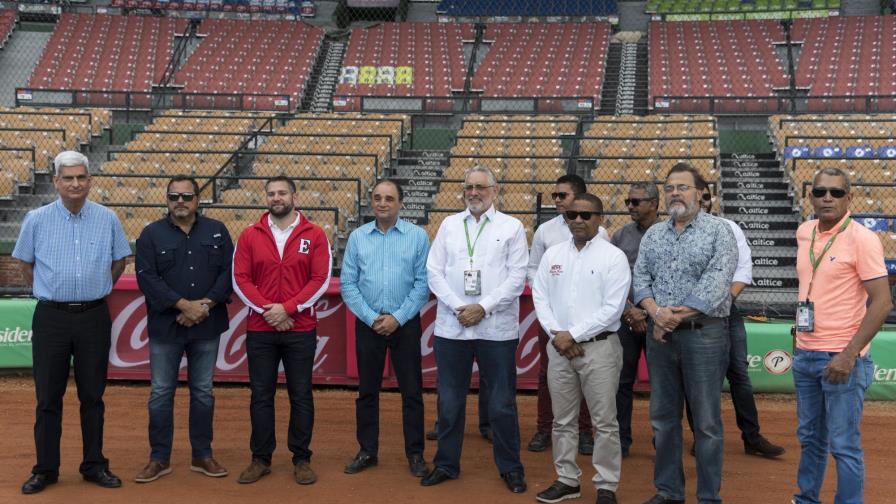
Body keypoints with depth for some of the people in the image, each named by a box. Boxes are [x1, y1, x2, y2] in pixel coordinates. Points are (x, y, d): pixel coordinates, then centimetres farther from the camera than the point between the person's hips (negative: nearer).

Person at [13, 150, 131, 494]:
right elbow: (25, 263, 12)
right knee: (48, 396, 4)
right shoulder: (37, 219, 0)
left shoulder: (108, 219, 2)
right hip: (51, 317, 0)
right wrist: (50, 293, 11)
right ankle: (45, 469, 14)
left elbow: (119, 262, 13)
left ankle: (94, 465, 18)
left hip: (94, 317, 1)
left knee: (93, 395, 8)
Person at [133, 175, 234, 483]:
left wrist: (206, 305, -12)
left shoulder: (217, 232, 7)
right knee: (161, 393, 4)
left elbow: (228, 271, 1)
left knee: (203, 392, 9)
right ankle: (159, 458, 15)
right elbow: (147, 277, -8)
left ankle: (202, 456, 20)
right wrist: (184, 305, -16)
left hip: (206, 326, 1)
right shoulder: (151, 234, 1)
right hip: (165, 327, -1)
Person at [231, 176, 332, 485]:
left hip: (301, 330, -1)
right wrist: (267, 310, -12)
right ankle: (260, 459, 17)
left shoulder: (314, 234, 1)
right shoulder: (249, 236, 5)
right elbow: (240, 279, 0)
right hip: (260, 330, 1)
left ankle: (301, 459, 15)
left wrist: (287, 308, -14)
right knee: (261, 396, 7)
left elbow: (320, 280, -5)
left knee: (301, 395, 5)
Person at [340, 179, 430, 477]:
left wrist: (397, 318, -12)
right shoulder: (358, 237, 2)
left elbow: (423, 283, -6)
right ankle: (367, 451, 22)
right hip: (368, 323, 2)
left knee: (411, 390, 5)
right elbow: (347, 284, 0)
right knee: (367, 390, 10)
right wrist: (372, 318, -9)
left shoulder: (417, 236, -3)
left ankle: (415, 453, 17)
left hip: (405, 324, -2)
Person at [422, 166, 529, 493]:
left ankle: (510, 467, 20)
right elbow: (434, 272, 4)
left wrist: (483, 308, -13)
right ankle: (446, 464, 24)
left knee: (502, 403, 5)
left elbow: (517, 277, -4)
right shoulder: (449, 225, 9)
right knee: (449, 401, 10)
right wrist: (459, 307, -9)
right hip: (451, 327, 2)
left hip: (496, 328, -2)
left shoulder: (511, 227, 3)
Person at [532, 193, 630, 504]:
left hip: (599, 347, -4)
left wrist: (573, 335, -14)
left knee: (604, 423, 1)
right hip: (559, 347, 4)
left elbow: (613, 308, -12)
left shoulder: (613, 256, -5)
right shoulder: (553, 254, 9)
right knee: (563, 420, 12)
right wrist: (556, 334, -7)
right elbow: (539, 297, 7)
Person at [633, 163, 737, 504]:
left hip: (703, 333, -5)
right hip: (659, 335, 5)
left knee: (706, 421, 1)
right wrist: (656, 313, -13)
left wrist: (675, 317, -13)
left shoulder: (718, 230, -3)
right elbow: (640, 278, 6)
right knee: (663, 417, 11)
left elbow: (716, 283, -13)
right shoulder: (653, 234, 12)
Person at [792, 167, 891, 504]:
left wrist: (849, 355, -22)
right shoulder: (803, 232, 7)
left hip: (841, 357, -7)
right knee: (810, 438, 18)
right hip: (804, 355, 7)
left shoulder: (862, 239, -13)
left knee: (844, 445, -1)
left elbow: (882, 303, -17)